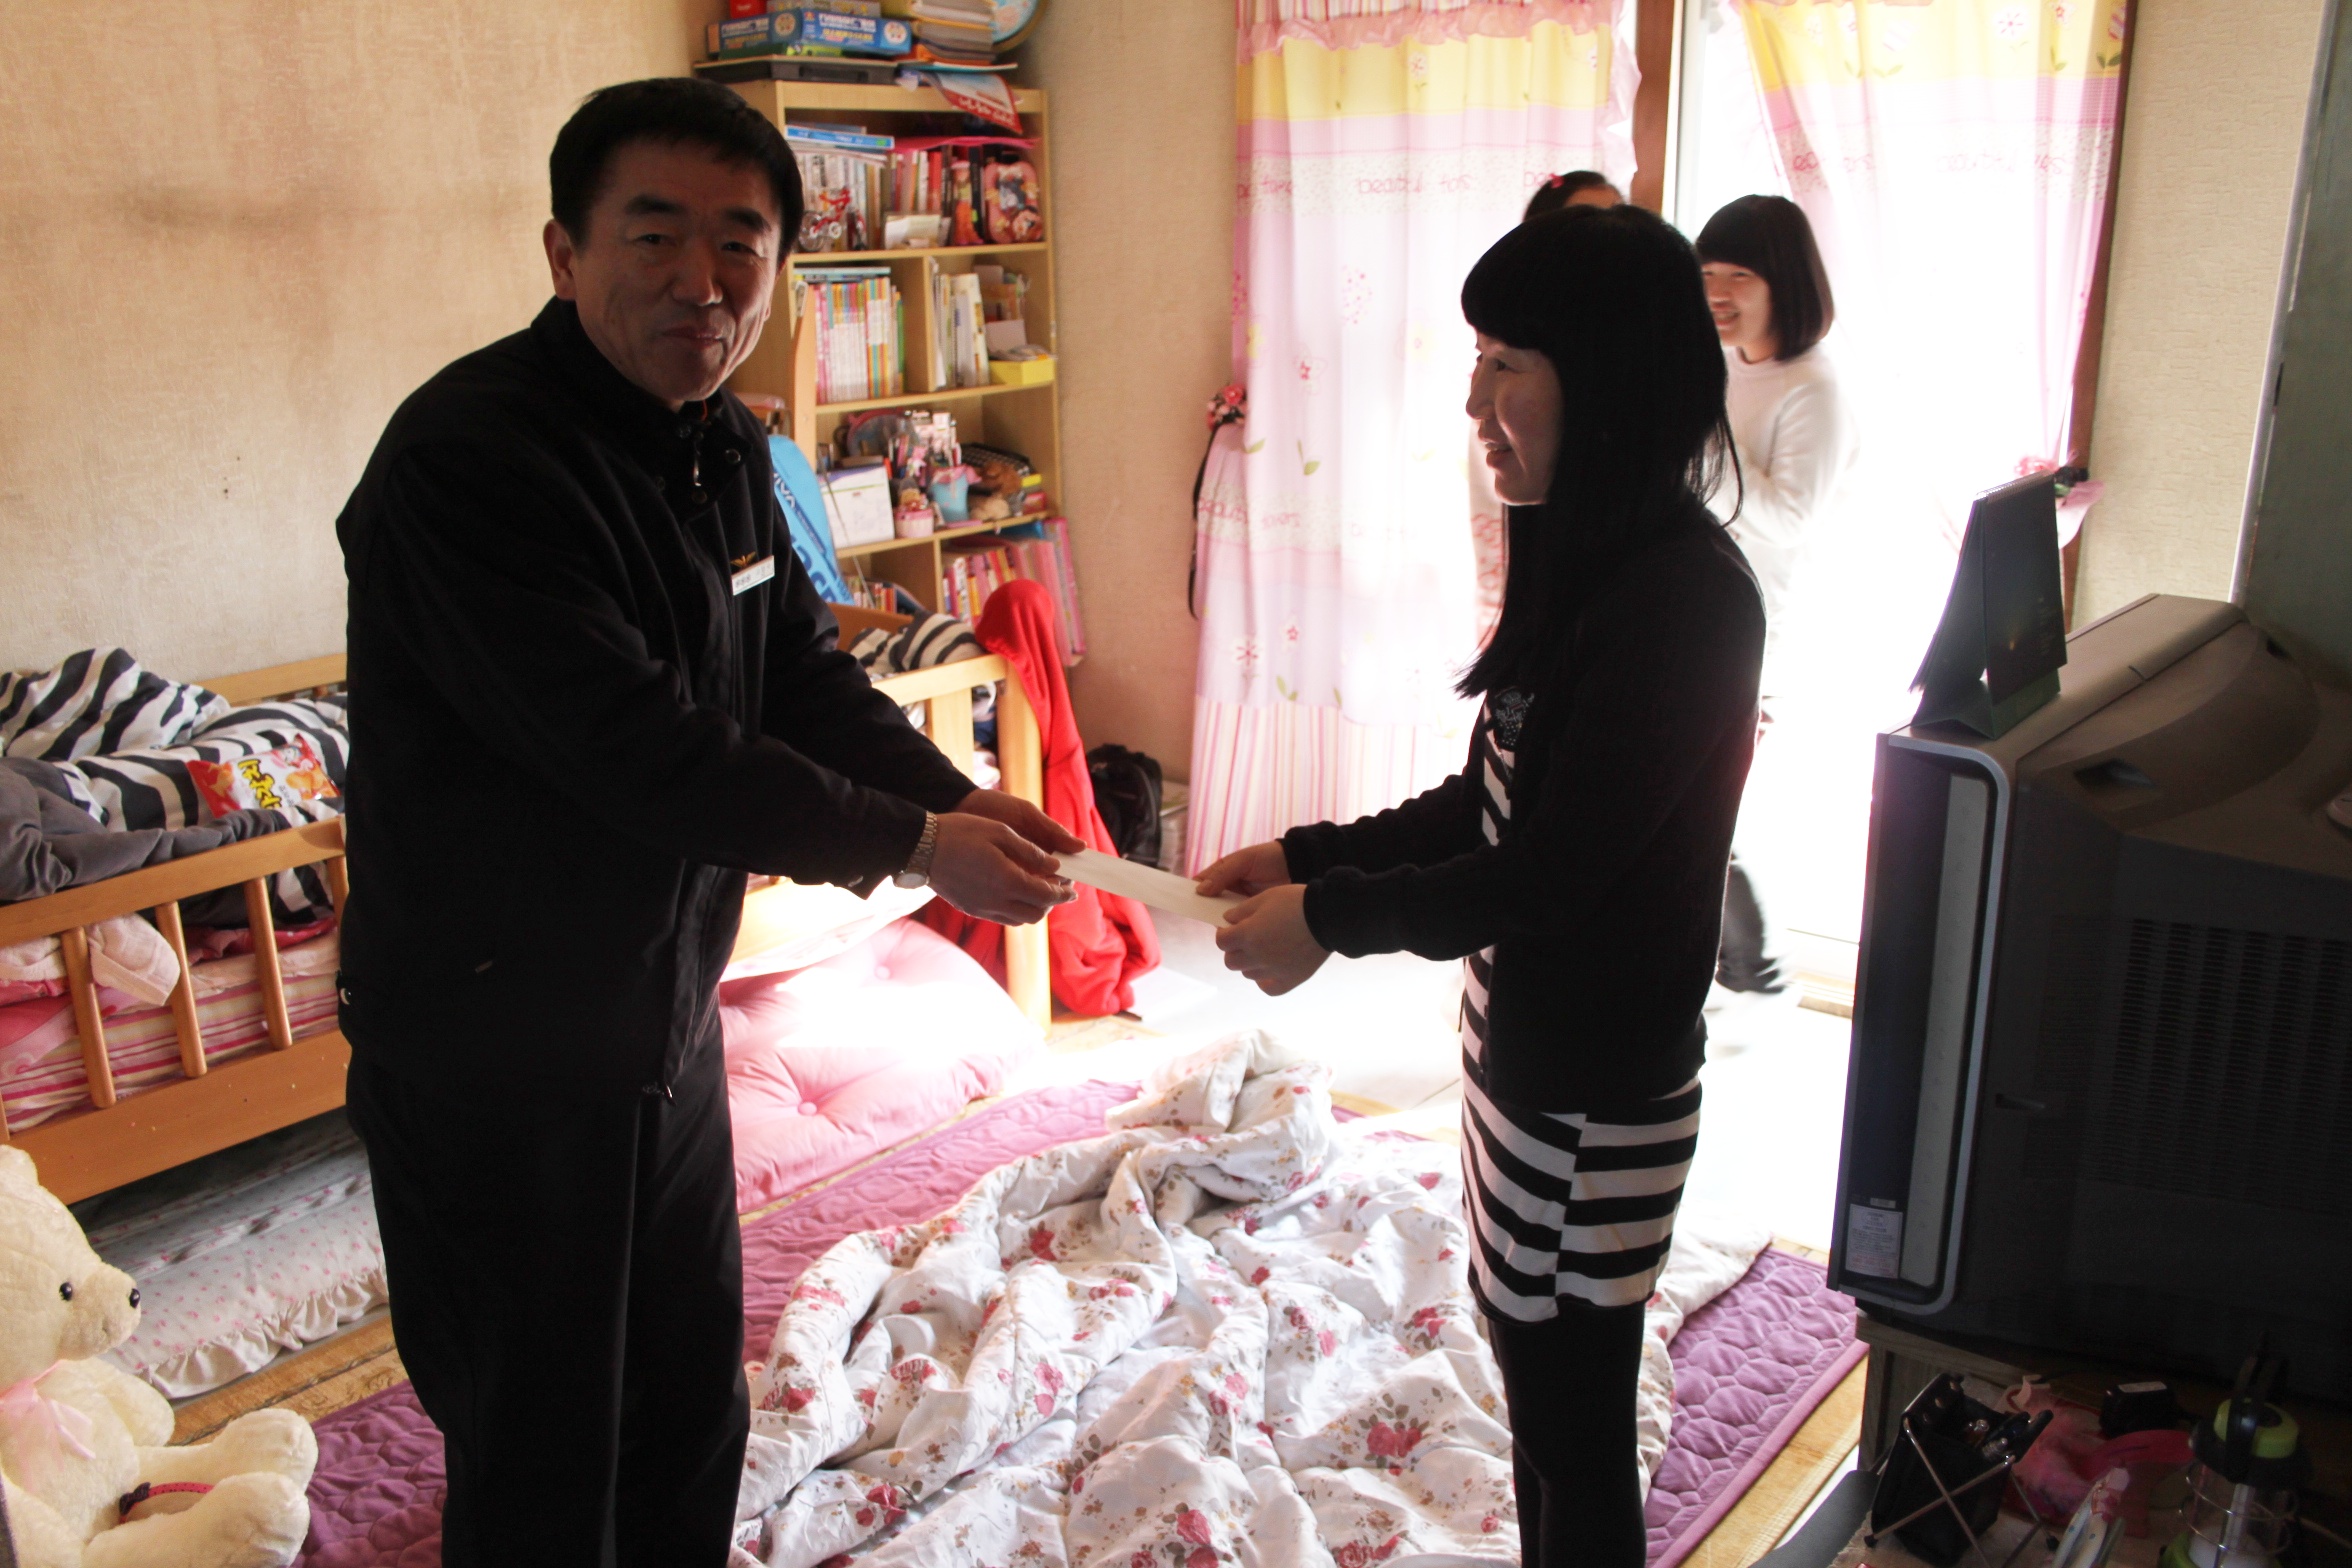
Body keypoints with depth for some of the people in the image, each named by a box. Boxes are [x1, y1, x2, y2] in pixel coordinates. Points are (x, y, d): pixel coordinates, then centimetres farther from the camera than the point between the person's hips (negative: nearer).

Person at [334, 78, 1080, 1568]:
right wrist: (911, 841, -24)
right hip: (493, 1047, -8)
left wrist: (960, 796, -11)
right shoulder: (472, 455, -24)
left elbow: (805, 670, 7)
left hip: (665, 1016, 8)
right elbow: (641, 749, -29)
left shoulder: (728, 448, 4)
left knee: (695, 1406, 23)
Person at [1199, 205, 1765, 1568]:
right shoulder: (1584, 560, 5)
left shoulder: (1685, 597, -24)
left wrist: (1334, 918, -13)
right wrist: (1308, 856, 3)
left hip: (1597, 1090, -9)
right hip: (1524, 1036, 9)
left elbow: (1552, 870, -23)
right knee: (1532, 1362, 24)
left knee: (1575, 1418, 10)